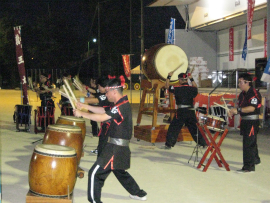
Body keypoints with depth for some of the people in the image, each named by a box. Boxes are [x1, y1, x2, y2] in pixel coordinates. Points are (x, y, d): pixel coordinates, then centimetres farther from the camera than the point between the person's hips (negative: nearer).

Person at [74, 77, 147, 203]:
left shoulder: (121, 107, -21)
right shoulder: (124, 104, 10)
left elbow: (101, 117, -26)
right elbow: (104, 111, 13)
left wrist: (81, 114, -17)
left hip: (115, 148, -10)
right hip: (120, 147, 10)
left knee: (95, 173, -6)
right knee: (120, 171, 28)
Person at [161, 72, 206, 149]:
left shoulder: (178, 89, -8)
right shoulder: (192, 89, 4)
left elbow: (167, 86, 3)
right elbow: (196, 88, 30)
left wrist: (169, 77, 12)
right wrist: (191, 79, 29)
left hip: (181, 112, -5)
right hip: (191, 111, 5)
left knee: (173, 128, 2)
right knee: (195, 128, 15)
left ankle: (168, 144, 0)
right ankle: (203, 143, 19)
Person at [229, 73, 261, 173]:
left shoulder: (254, 93, -16)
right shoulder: (242, 94, 12)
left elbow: (252, 108, -25)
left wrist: (238, 110, -29)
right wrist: (234, 111, 1)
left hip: (252, 121, -9)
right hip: (244, 121, 9)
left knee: (248, 143, -11)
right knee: (251, 142, 23)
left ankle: (249, 166, -8)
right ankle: (255, 159, 41)